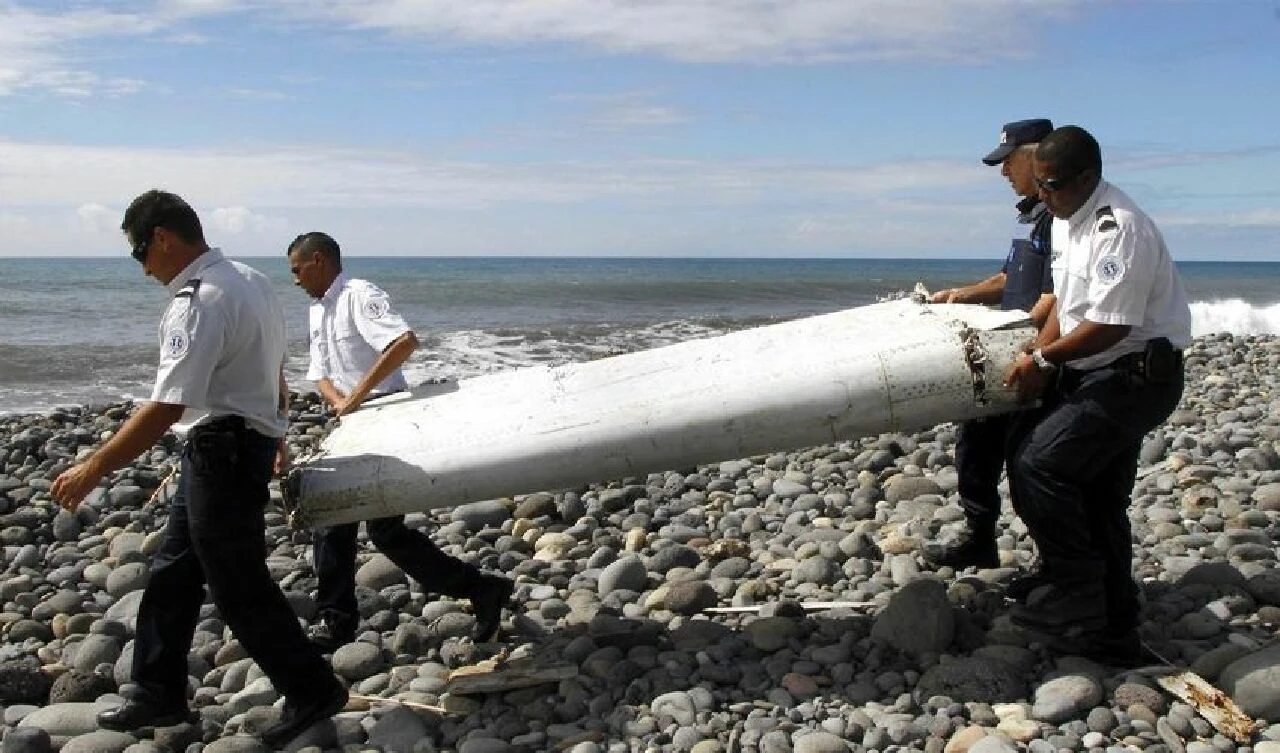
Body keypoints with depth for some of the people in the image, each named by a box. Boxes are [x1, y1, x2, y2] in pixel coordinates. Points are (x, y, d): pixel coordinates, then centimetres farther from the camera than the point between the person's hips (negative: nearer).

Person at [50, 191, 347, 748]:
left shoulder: (198, 303, -22)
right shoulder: (252, 280, 7)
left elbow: (166, 408, -26)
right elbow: (274, 369, 18)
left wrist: (95, 467, -19)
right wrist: (274, 431, 32)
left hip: (221, 453, -10)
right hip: (250, 440, 10)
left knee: (239, 587, 2)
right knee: (173, 572, 17)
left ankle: (312, 692, 14)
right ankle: (159, 696, 29)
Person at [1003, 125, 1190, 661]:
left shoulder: (1120, 228, -22)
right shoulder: (1065, 220, 9)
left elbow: (1109, 326, -25)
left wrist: (1044, 359, -13)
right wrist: (1039, 361, 2)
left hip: (1136, 375, -10)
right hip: (1095, 374, 10)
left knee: (1037, 462, -18)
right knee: (1099, 501, 13)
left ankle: (1073, 597, -7)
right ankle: (1114, 631, 24)